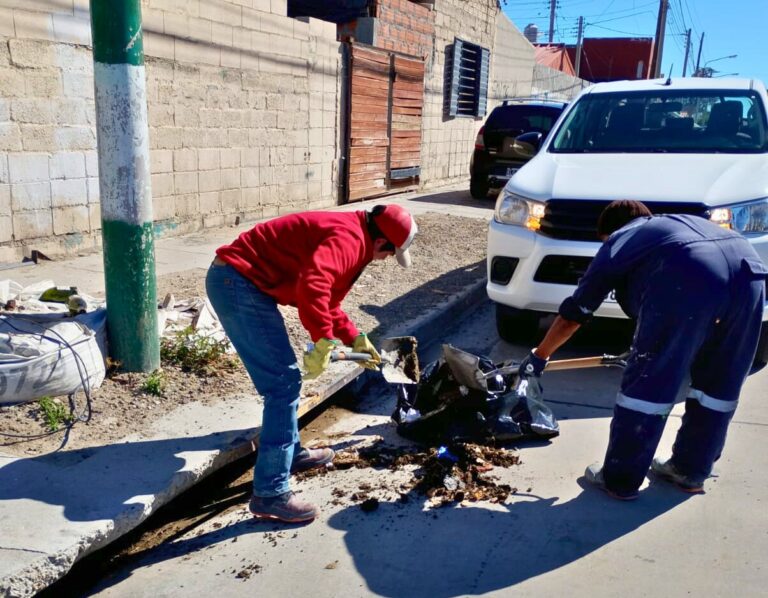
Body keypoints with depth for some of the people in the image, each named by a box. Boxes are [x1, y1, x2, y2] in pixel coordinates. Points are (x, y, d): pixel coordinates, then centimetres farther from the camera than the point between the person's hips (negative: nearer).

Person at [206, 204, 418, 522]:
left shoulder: (344, 234, 19)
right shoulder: (349, 238, -14)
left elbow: (326, 299, 28)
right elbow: (312, 285, -34)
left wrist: (355, 339, 27)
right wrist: (324, 342, -26)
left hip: (235, 280, 11)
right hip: (239, 283, -11)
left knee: (284, 377, 21)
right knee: (284, 383, -10)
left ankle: (290, 452, 38)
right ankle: (270, 493, -4)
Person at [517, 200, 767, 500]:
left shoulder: (617, 243, 26)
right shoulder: (682, 221, 40)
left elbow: (572, 314, 29)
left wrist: (538, 356, 42)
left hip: (691, 278, -6)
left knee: (647, 385, 7)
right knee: (717, 385, 20)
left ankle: (620, 480, 17)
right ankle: (691, 470, 35)